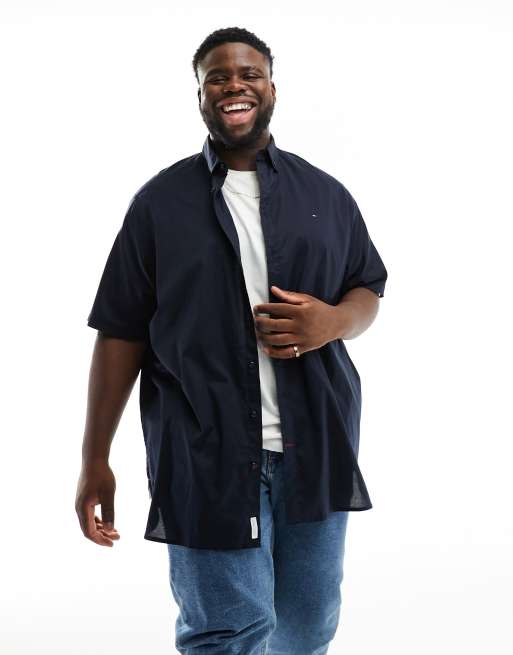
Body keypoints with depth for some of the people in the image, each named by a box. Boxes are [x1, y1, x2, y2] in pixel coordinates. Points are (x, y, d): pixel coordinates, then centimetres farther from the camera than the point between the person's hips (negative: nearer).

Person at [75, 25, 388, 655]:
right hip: (209, 457, -3)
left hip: (317, 451, 3)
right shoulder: (160, 201, 2)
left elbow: (368, 291, 16)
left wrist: (332, 322, -9)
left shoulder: (325, 194, 10)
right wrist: (94, 458, -3)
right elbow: (121, 333, 1)